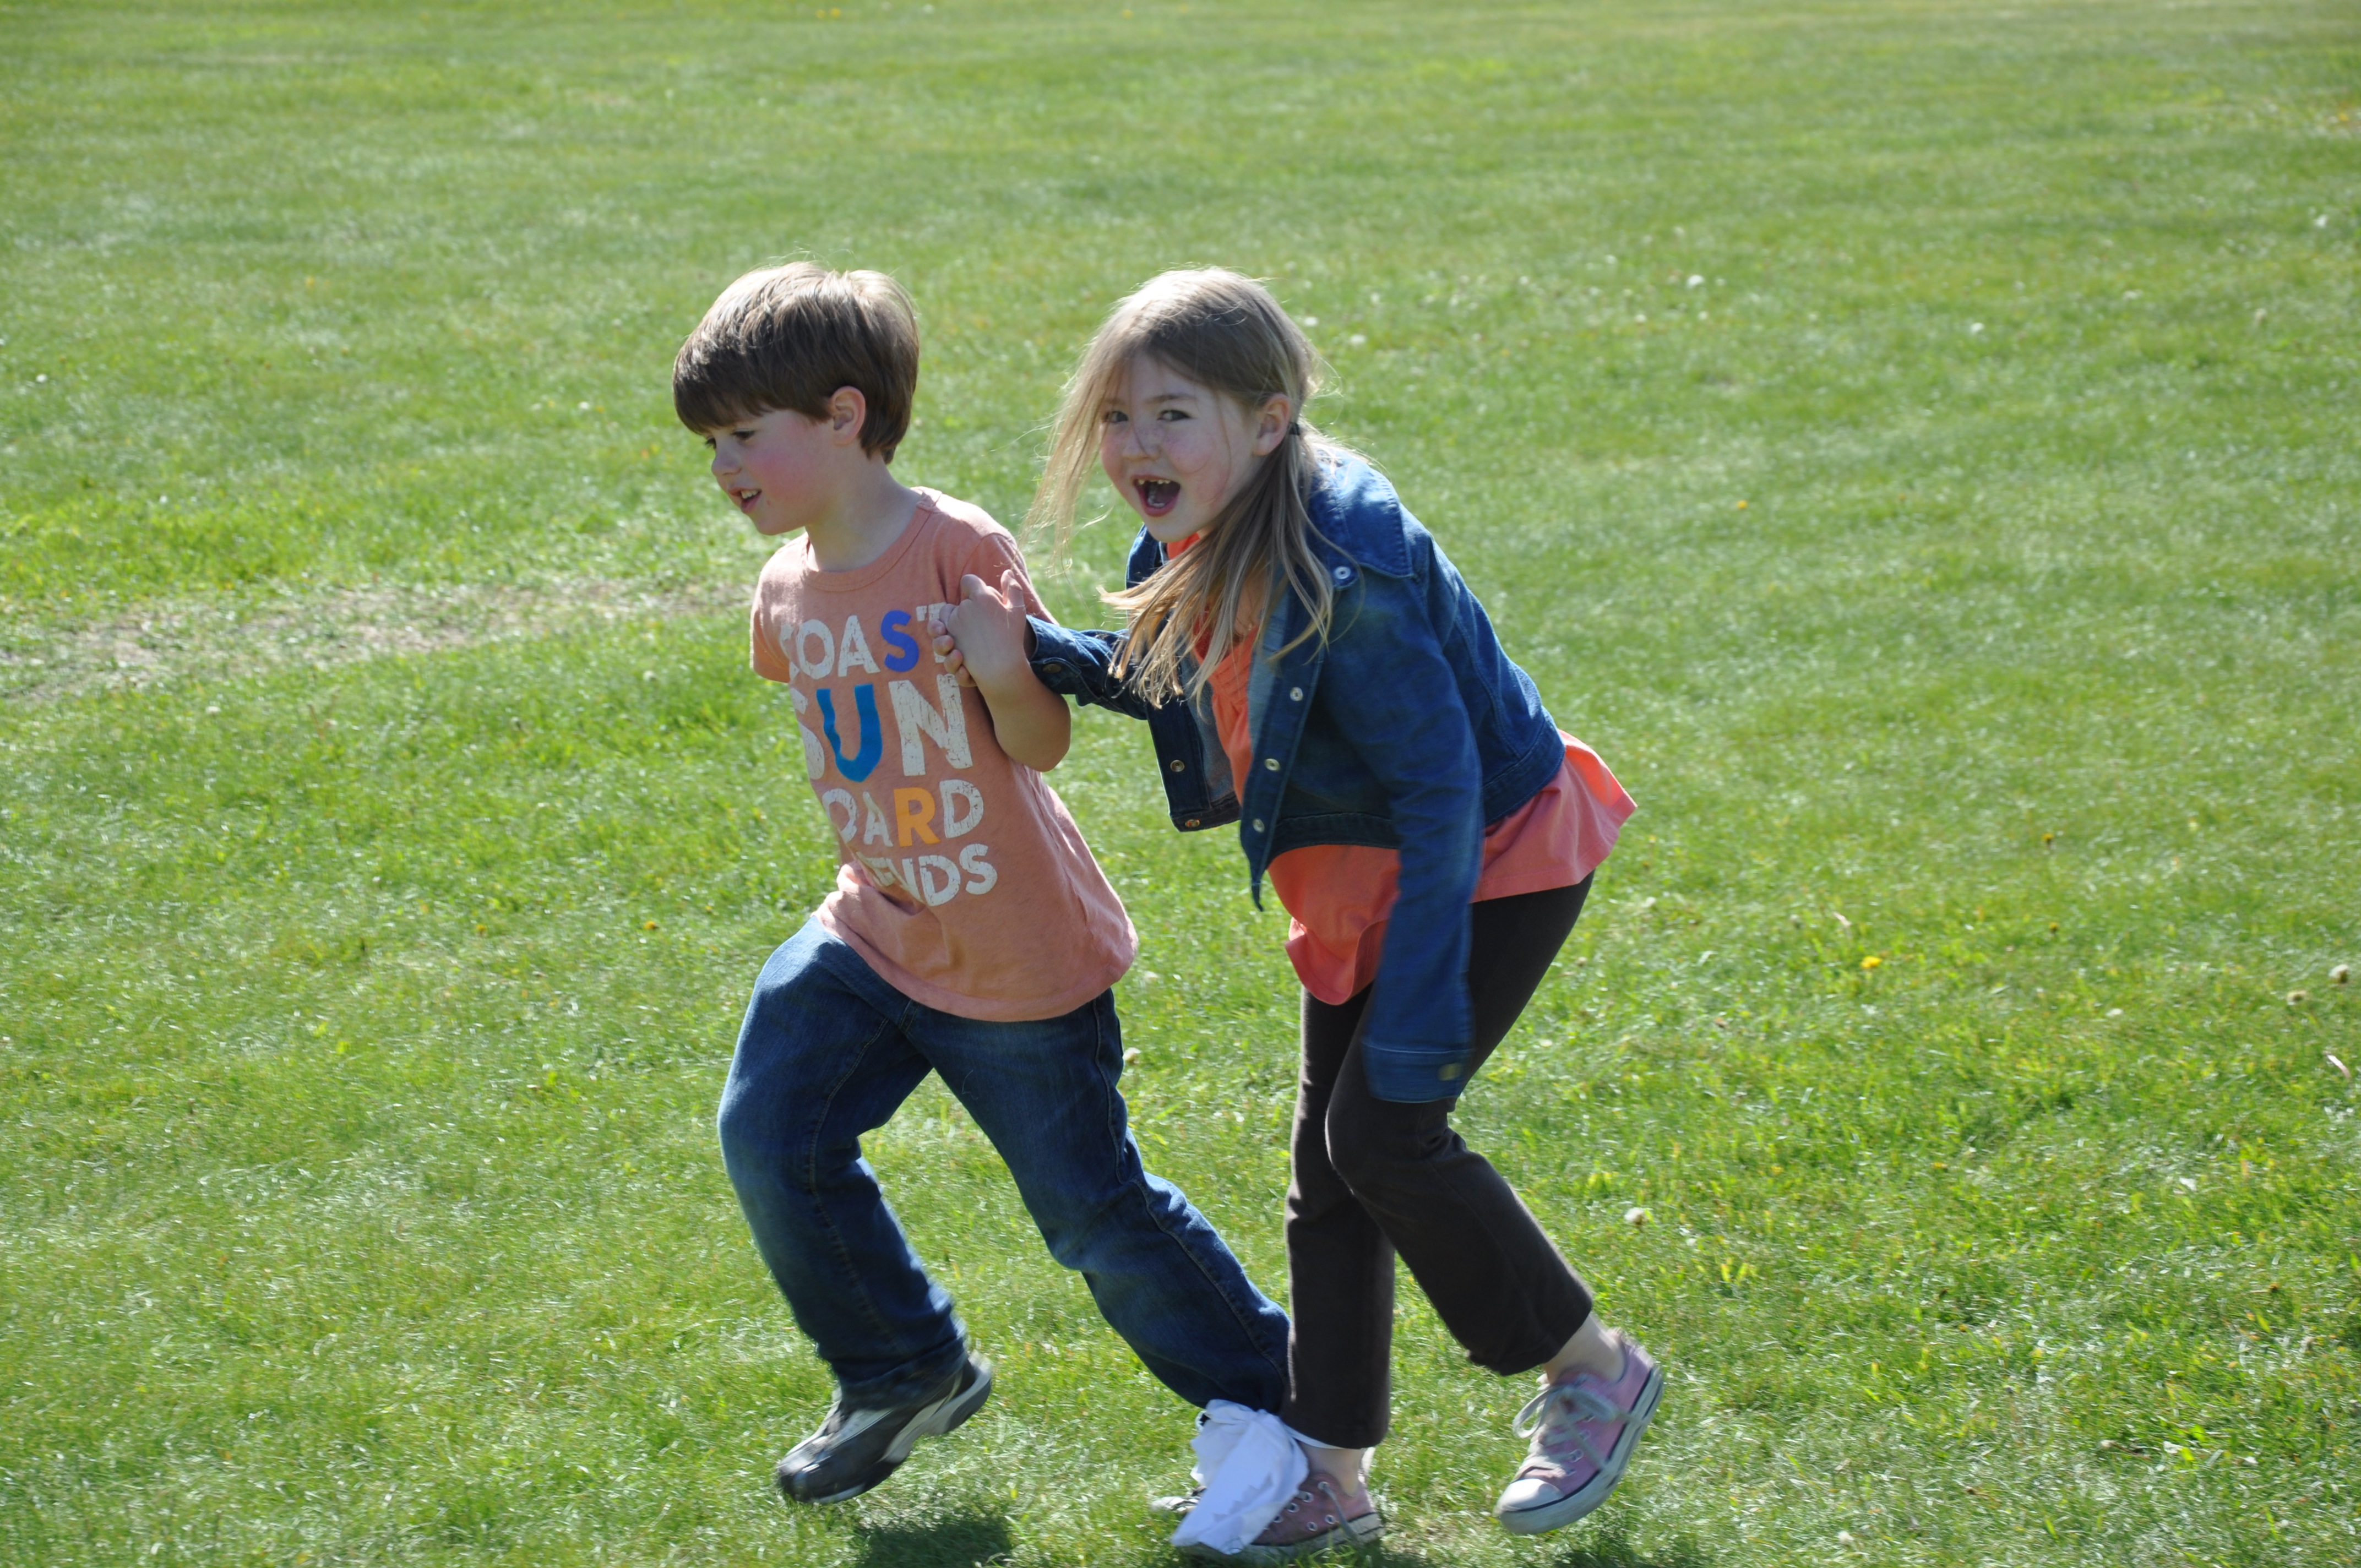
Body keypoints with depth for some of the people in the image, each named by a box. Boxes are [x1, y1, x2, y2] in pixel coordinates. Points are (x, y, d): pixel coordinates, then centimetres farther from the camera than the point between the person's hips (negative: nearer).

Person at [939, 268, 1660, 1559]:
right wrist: (1032, 651, 0)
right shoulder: (1200, 547, -4)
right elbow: (1168, 683, 18)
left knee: (1386, 1128, -13)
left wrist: (1420, 1010, -29)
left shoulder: (1341, 570, -31)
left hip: (1494, 862, -9)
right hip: (1364, 874, 9)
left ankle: (1592, 1370, 9)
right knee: (1330, 1156, 10)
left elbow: (1441, 787, -29)